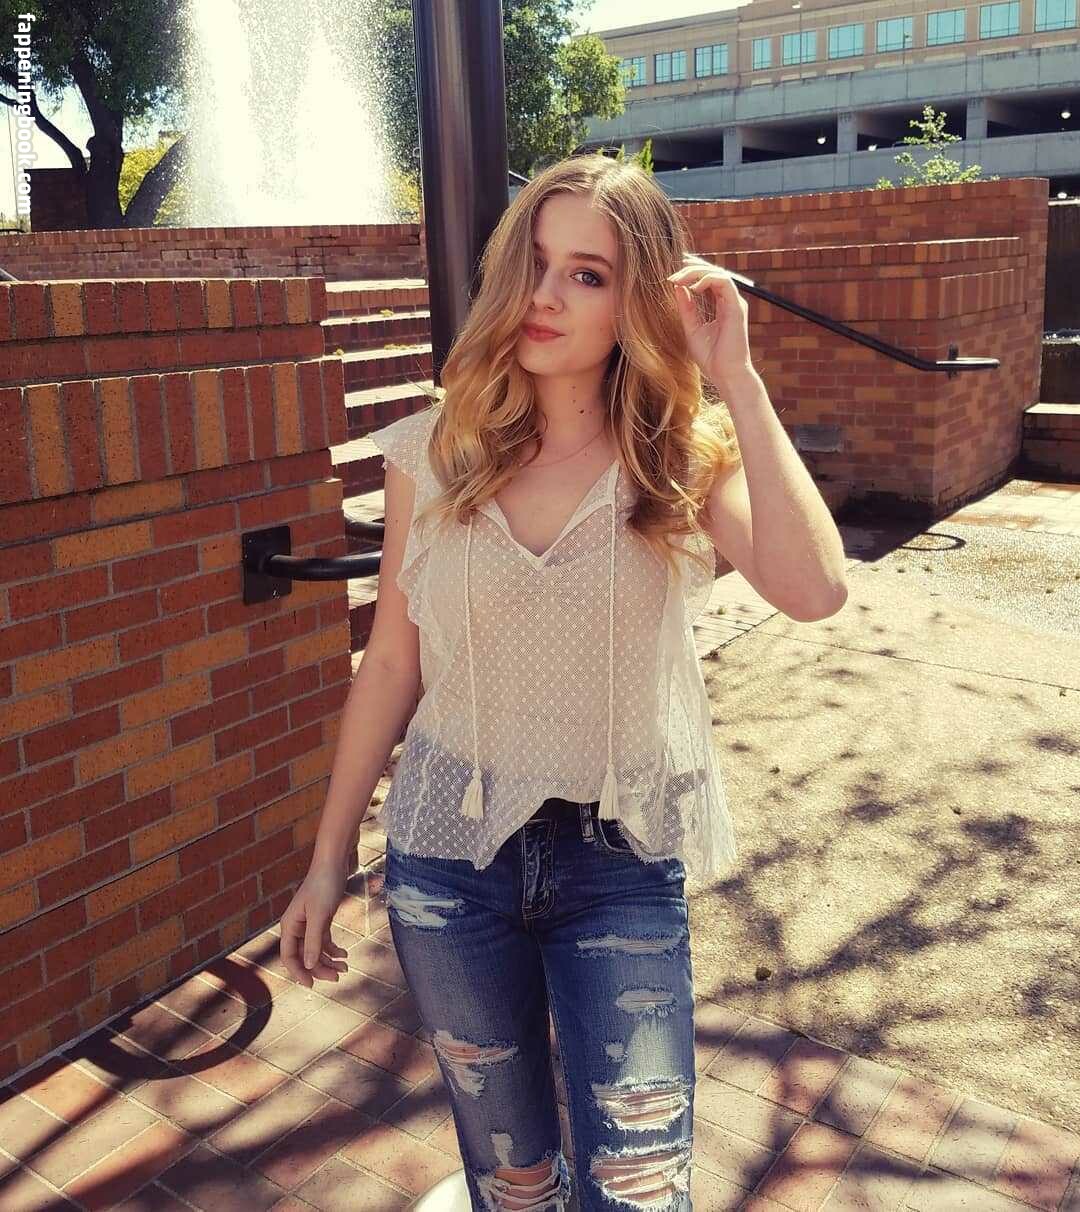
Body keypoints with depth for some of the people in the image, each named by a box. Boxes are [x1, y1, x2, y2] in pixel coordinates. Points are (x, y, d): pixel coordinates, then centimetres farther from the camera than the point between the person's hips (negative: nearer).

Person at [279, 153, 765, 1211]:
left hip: (620, 866, -1)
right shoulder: (435, 452, -4)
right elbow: (390, 662, 2)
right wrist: (328, 860, 7)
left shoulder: (684, 457, -8)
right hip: (447, 856, 2)